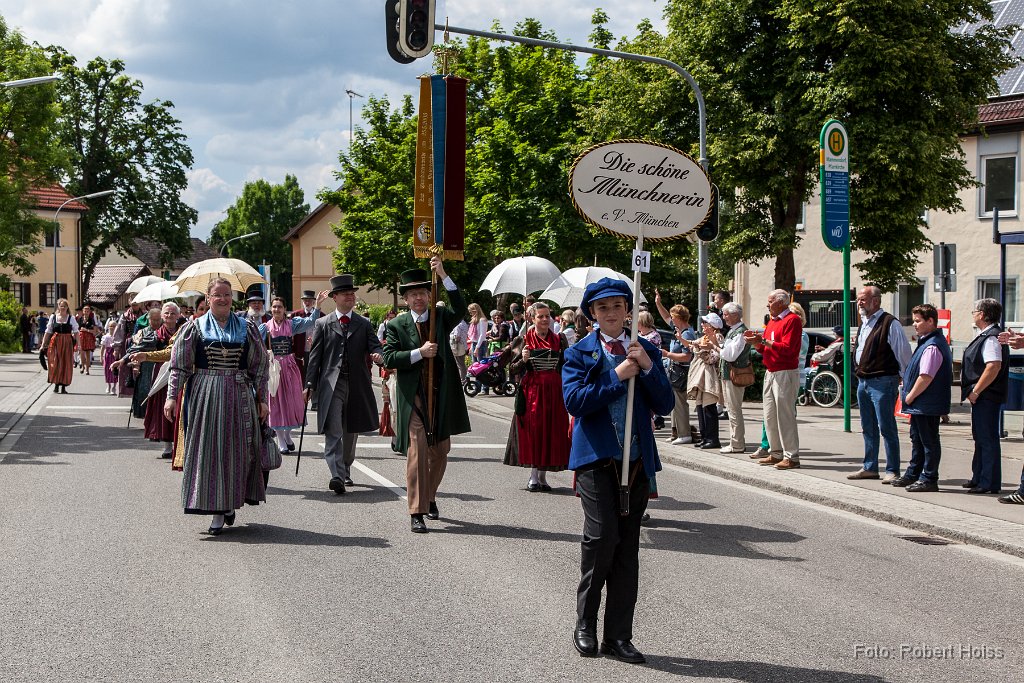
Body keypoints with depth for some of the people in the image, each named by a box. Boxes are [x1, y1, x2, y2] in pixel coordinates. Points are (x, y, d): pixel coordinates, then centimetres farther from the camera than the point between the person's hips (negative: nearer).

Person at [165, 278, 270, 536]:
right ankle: (217, 509, 4)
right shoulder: (195, 328, 5)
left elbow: (260, 366, 9)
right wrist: (172, 396, -6)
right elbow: (180, 365, 3)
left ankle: (228, 503, 17)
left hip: (239, 397, 1)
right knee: (207, 449, -2)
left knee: (237, 450, 1)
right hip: (205, 395, -1)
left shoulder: (247, 328, 8)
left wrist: (262, 399, 5)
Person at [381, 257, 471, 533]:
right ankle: (417, 511, -5)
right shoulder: (397, 325, 1)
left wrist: (443, 275, -22)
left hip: (441, 396, 3)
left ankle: (430, 496, 35)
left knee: (440, 451, 13)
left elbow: (460, 308, -15)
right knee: (417, 451, -8)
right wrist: (419, 353, -18)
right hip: (413, 396, -3)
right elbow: (389, 359, -8)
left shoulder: (441, 317, 6)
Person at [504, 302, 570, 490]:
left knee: (551, 431, 2)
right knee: (532, 430, -3)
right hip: (532, 391, -2)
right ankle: (533, 477, 5)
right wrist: (524, 360, -16)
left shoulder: (559, 340, 8)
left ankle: (543, 475, 13)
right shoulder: (525, 340, 2)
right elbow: (513, 369, 0)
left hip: (554, 391, 2)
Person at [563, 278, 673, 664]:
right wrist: (617, 376, -13)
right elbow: (573, 400, -12)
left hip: (637, 459, 3)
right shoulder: (580, 353, 4)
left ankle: (618, 635, 14)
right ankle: (585, 626, 2)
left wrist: (648, 368, -10)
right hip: (596, 458, -3)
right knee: (602, 535, -16)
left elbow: (664, 406, 3)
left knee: (627, 548, 6)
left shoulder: (646, 351, 11)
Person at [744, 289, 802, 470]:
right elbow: (765, 349, 21)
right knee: (769, 415, 10)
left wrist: (764, 341, -19)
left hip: (785, 373, -9)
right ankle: (776, 453, 16)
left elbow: (787, 348, -19)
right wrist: (756, 341, 3)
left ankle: (791, 457, -8)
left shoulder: (792, 320, -9)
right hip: (770, 372, 9)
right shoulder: (772, 321, 19)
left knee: (785, 415, -10)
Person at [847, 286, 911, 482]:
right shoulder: (864, 323, 15)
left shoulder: (890, 323, -11)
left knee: (887, 428, -5)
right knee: (868, 428, 14)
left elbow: (903, 353, -9)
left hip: (882, 382, -9)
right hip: (863, 381, 9)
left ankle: (892, 470, 1)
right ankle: (870, 468, 22)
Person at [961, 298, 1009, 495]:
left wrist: (975, 391, -22)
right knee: (981, 438, 18)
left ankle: (990, 483, -3)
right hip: (982, 397, 11)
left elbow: (993, 367, -27)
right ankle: (979, 478, 28)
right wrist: (974, 392, 18)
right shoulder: (986, 336, 15)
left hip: (986, 397, -11)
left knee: (988, 439, -7)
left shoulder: (991, 338, -18)